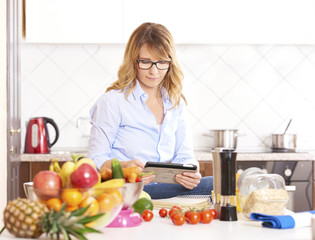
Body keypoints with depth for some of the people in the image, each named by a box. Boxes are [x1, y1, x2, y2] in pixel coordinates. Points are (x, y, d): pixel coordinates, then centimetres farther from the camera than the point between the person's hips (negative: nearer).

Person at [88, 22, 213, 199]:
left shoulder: (176, 103, 17)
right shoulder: (112, 101, -1)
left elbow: (184, 155, 14)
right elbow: (97, 159, -4)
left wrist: (191, 172, -12)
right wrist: (124, 167, -27)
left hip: (170, 188, 6)